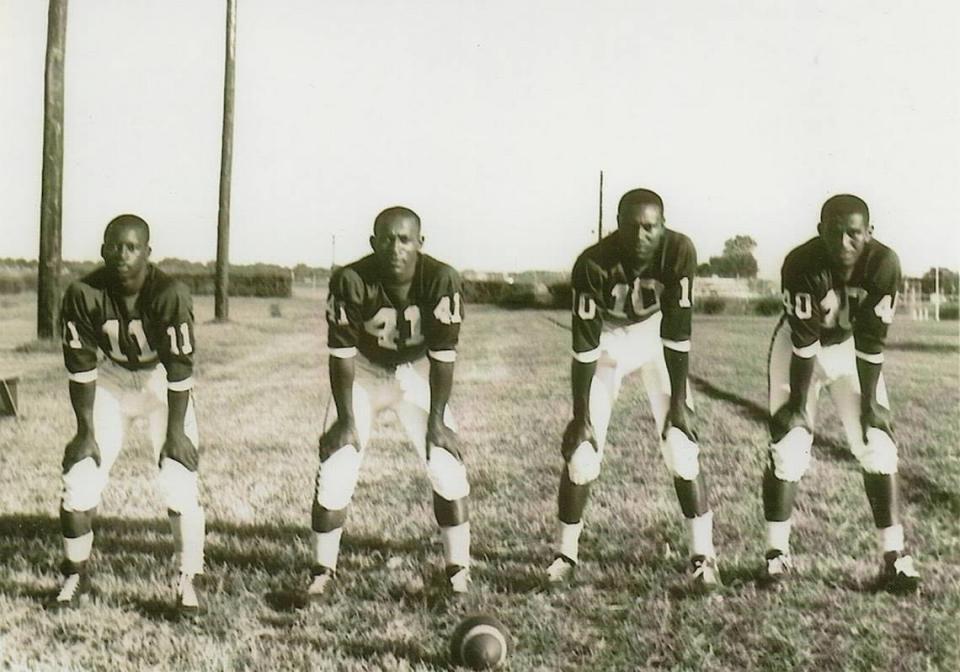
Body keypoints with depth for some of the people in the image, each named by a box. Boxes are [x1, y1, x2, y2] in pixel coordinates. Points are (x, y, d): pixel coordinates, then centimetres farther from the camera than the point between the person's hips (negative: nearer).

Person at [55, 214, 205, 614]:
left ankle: (187, 580, 4)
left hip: (162, 384, -2)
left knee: (180, 483, -12)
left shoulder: (170, 294, -28)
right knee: (79, 480, -3)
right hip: (112, 381, 2)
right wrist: (85, 430, -10)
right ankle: (76, 574, 18)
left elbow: (179, 368, -22)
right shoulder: (84, 294, -20)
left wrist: (175, 431, -19)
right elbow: (81, 365, -12)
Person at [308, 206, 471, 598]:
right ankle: (322, 571, 10)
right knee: (335, 474, -6)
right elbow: (342, 352, -19)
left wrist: (437, 420, -19)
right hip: (364, 374, 0)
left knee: (448, 470, -8)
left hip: (417, 374, 1)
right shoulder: (351, 281, -27)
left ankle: (458, 569, 7)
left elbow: (443, 354, -20)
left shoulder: (441, 280, -25)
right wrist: (346, 419, -17)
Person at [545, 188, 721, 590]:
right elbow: (585, 344, -25)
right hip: (608, 339, 0)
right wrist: (580, 417, -22)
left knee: (681, 447, -9)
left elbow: (678, 332, -23)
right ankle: (566, 553, 11)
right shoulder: (594, 263, -29)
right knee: (582, 450, -4)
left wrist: (678, 400, -21)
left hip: (656, 337, 0)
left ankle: (703, 556, 0)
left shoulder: (678, 252, -28)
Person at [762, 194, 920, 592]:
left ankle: (894, 557, 2)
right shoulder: (801, 264, -30)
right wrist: (798, 402, -18)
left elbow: (872, 341, -19)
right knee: (787, 450, -7)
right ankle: (777, 554, 5)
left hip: (853, 350, 2)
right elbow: (805, 342, -24)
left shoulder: (884, 264, -25)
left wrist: (869, 401, -15)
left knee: (878, 449, -5)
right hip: (800, 347, -2)